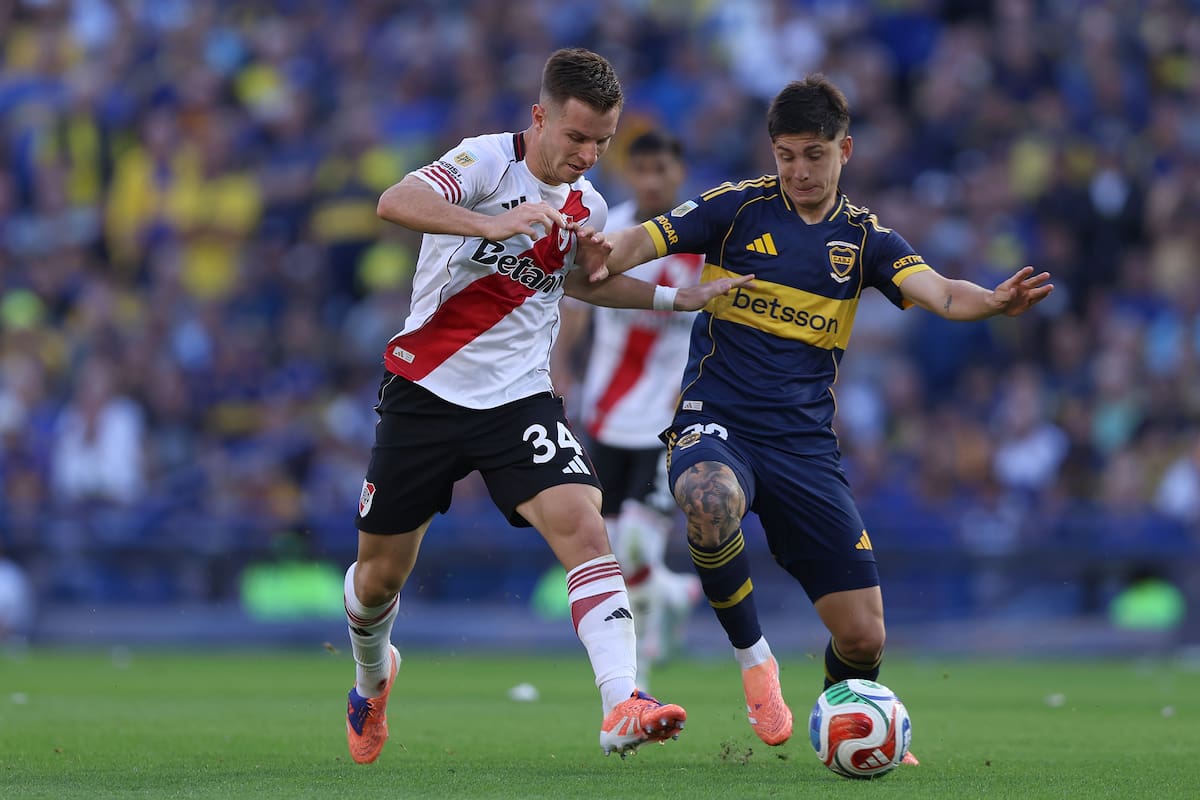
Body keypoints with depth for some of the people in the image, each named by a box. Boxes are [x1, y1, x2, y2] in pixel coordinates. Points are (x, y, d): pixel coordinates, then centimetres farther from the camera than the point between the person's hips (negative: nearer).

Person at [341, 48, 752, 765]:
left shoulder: (587, 206, 5)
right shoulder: (489, 161, -14)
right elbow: (396, 203, -34)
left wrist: (679, 298, 18)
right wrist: (492, 223, -49)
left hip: (520, 397, 3)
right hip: (427, 389, -3)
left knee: (584, 524, -22)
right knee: (381, 573, 9)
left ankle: (623, 707, -33)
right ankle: (373, 676, 43)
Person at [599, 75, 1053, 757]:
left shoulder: (865, 239, 6)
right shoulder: (739, 207, 2)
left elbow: (938, 292, -10)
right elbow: (645, 240, -8)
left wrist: (994, 301, -32)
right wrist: (598, 262, -32)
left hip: (805, 441, 2)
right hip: (715, 423, -2)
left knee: (864, 636, -3)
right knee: (712, 502, -40)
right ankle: (754, 657, -14)